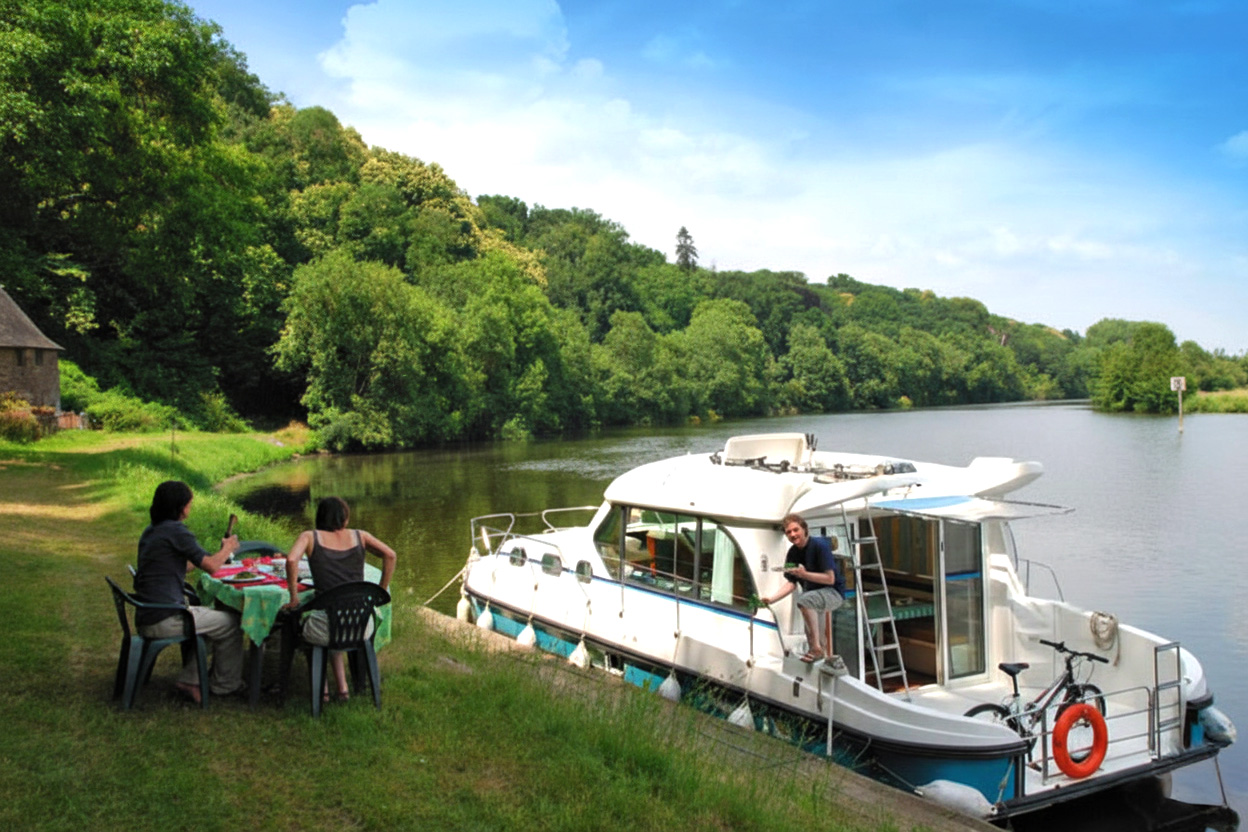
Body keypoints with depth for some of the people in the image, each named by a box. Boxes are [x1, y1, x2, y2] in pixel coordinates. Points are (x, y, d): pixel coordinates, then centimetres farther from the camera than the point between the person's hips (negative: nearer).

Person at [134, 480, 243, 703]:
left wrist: (220, 551, 26)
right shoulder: (175, 531, -14)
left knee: (209, 616, 28)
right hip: (165, 621, -9)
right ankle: (224, 685, 19)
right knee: (231, 623, 6)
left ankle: (190, 680, 21)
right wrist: (228, 547, 7)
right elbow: (212, 566, -13)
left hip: (146, 619, 9)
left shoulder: (150, 532, 14)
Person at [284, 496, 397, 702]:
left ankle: (323, 688, 35)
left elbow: (291, 559, -14)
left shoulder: (310, 537, 5)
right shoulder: (359, 536, 11)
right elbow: (389, 555, 0)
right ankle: (342, 687, 33)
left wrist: (294, 596, -4)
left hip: (325, 627, -3)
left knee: (305, 625, 36)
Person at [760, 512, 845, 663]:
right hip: (813, 593, 8)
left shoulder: (820, 546, -19)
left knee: (804, 600, -35)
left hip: (834, 592, -8)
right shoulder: (793, 553, 1)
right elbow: (791, 583, 0)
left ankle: (817, 649, -25)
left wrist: (804, 574, -31)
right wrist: (771, 599, -14)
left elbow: (830, 579, -22)